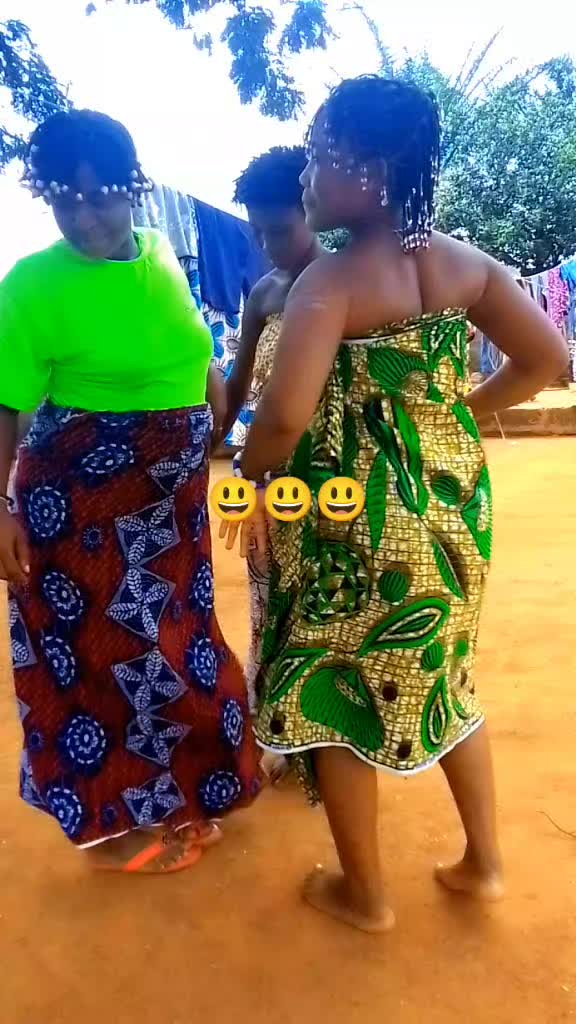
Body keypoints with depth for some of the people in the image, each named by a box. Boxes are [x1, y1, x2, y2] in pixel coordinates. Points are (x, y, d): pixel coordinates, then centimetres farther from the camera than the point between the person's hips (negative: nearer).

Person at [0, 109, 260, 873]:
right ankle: (113, 822, 31)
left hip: (170, 496, 6)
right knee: (101, 649, 8)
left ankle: (169, 796, 42)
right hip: (82, 499, -6)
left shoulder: (163, 258, 3)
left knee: (170, 641, 18)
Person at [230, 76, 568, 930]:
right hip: (453, 500, 7)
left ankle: (364, 894, 31)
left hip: (355, 514, -6)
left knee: (337, 689, 13)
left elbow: (286, 416, -29)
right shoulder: (466, 263, 2)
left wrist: (247, 475, -8)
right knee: (446, 675, 24)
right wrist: (461, 413, 12)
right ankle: (484, 861, 38)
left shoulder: (330, 280, -18)